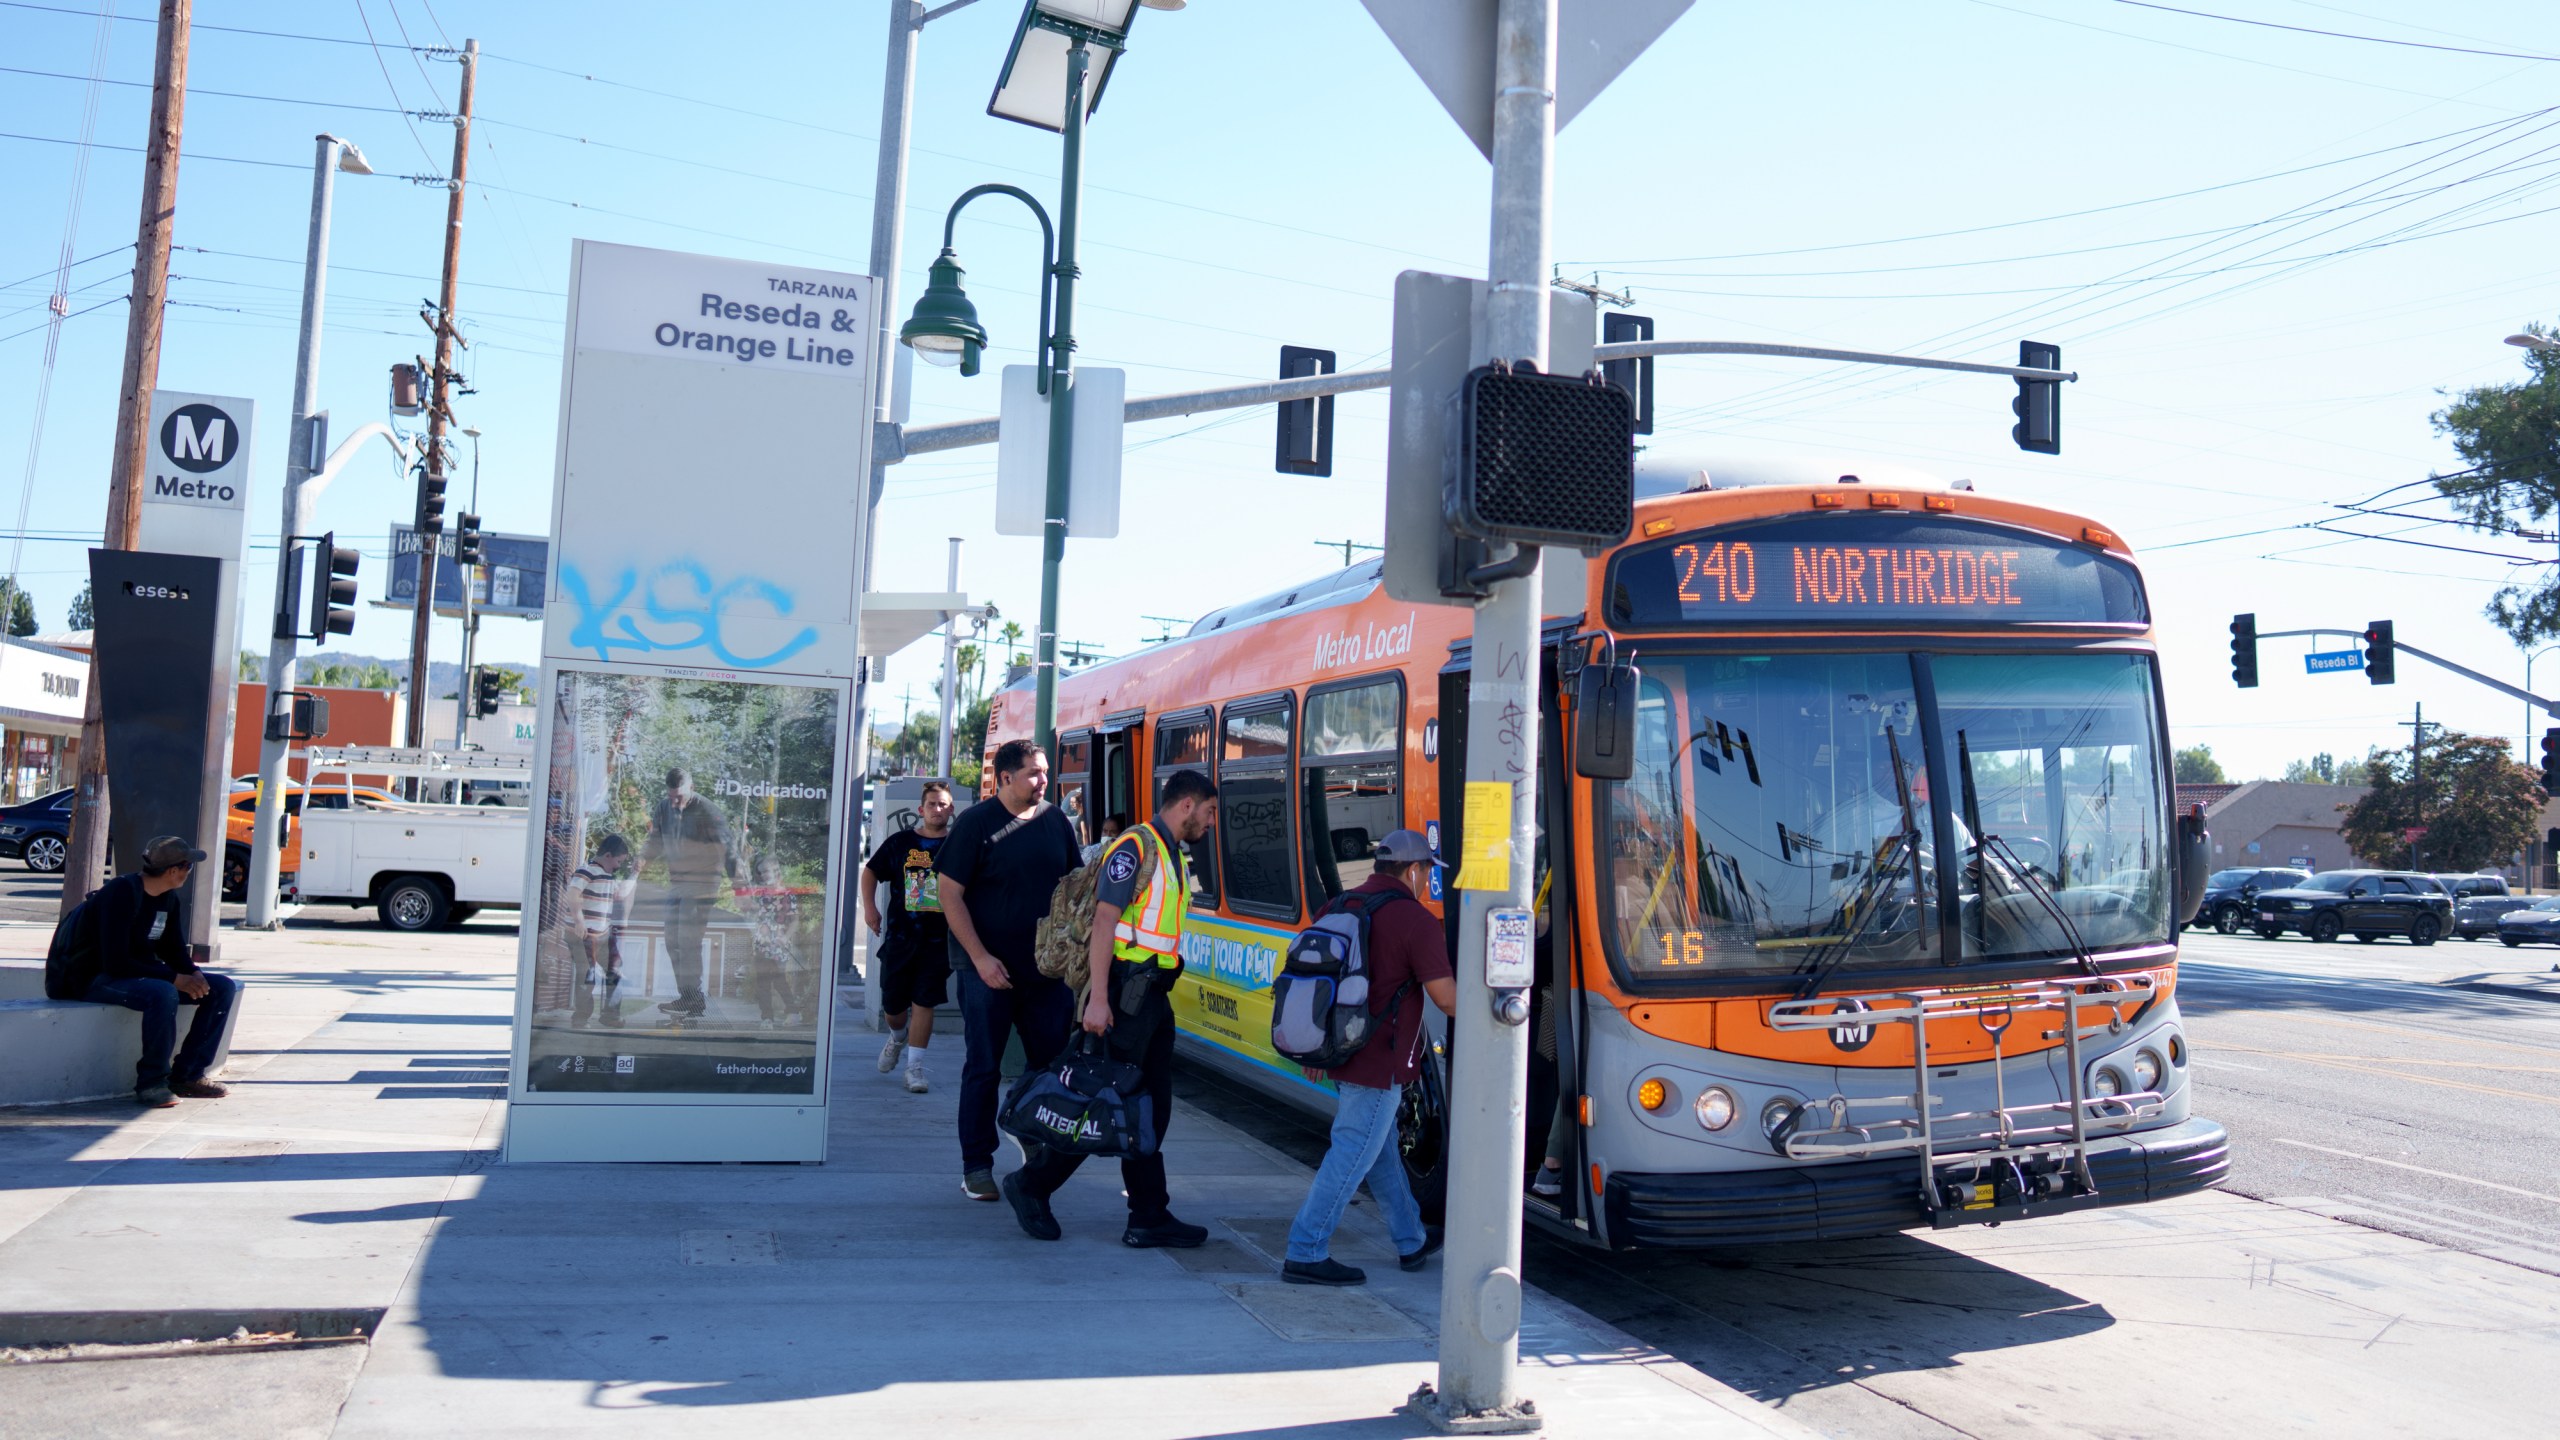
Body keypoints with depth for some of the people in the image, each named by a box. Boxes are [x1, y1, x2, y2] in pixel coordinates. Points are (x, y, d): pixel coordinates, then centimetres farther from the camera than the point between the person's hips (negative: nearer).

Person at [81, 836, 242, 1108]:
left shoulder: (171, 899, 5)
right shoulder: (121, 893, -21)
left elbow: (173, 950, 13)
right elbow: (115, 963, -27)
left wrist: (193, 974, -10)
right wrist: (174, 978, -27)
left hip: (146, 975, 9)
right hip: (102, 980, -9)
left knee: (223, 988, -1)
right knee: (163, 993, -38)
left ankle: (187, 1075, -1)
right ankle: (151, 1083, -25)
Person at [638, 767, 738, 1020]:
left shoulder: (706, 812, -15)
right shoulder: (664, 808, 4)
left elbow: (726, 848, -15)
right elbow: (656, 840, 16)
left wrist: (737, 882, -19)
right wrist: (643, 858, -1)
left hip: (701, 887, -7)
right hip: (676, 884, 7)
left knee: (688, 942, -12)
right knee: (673, 941, 9)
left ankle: (693, 997, -4)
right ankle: (688, 996, 17)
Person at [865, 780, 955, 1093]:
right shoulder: (900, 842, 5)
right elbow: (871, 871, 16)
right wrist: (870, 907, 5)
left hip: (938, 940, -2)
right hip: (899, 936, 2)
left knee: (924, 1002, -4)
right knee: (892, 1005, 11)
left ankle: (915, 1066, 4)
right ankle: (897, 1038, 43)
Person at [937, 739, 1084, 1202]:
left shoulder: (1055, 821, 6)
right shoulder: (976, 823, -7)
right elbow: (950, 895, -9)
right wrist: (980, 958, -14)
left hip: (1048, 967, 4)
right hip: (989, 968, -4)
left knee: (1054, 1064, 6)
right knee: (983, 1069, 3)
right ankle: (977, 1168, 12)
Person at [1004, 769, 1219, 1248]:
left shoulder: (1176, 856, 17)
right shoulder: (1136, 847, -12)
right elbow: (1105, 920, -18)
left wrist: (1158, 990, 17)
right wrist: (1097, 998, -24)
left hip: (1154, 994, 9)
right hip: (1126, 991, -9)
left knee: (1150, 1109, 9)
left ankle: (1149, 1219, 13)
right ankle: (1032, 1184, 12)